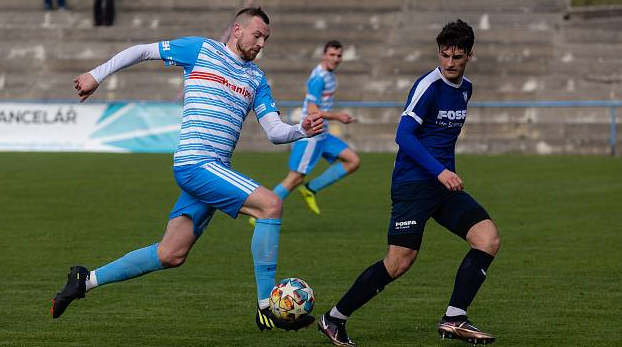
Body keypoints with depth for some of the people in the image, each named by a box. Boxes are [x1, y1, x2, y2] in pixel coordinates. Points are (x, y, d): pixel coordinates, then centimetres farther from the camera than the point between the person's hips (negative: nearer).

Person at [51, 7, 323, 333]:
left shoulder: (256, 78, 19)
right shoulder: (200, 49, 2)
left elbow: (275, 131, 12)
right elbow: (142, 51, 10)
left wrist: (301, 130, -8)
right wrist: (97, 74, 9)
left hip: (214, 170, 8)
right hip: (196, 162, -8)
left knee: (170, 255, 7)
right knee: (271, 204, -21)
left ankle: (86, 280, 21)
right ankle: (266, 309, -20)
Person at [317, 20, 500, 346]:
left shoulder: (465, 88, 13)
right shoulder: (428, 85, -12)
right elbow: (404, 134, -19)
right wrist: (439, 171, -26)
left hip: (444, 184, 8)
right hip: (413, 182, -8)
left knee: (488, 238, -10)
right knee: (399, 262, -13)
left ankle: (454, 319, -7)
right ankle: (334, 319, 3)